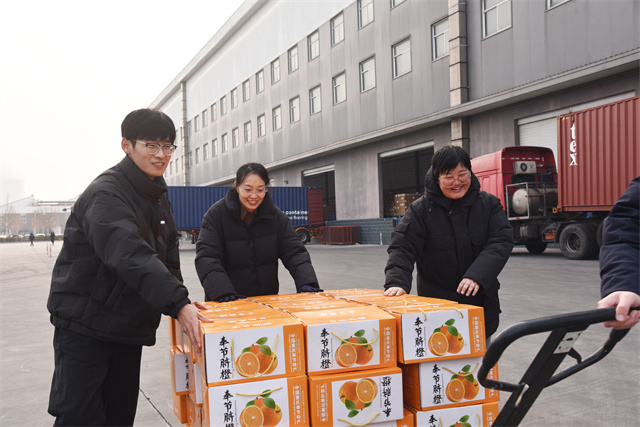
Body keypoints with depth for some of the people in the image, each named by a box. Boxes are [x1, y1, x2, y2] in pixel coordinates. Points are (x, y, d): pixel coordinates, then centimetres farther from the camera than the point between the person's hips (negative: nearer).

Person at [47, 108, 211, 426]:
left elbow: (167, 256, 13)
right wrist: (177, 303, -43)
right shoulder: (105, 194, -19)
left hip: (130, 326, 8)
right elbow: (130, 255, -34)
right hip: (85, 325, -8)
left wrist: (180, 302, -1)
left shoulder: (157, 196, 10)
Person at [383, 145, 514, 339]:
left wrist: (477, 276, -24)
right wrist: (396, 282, -27)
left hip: (481, 306, 2)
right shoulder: (421, 209, -4)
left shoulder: (489, 204, 1)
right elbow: (402, 247, -9)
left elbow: (501, 242, -9)